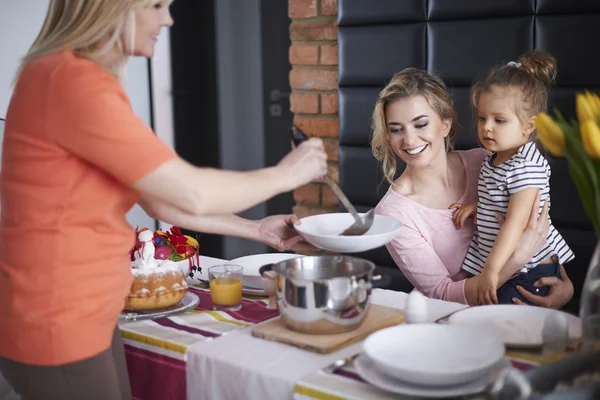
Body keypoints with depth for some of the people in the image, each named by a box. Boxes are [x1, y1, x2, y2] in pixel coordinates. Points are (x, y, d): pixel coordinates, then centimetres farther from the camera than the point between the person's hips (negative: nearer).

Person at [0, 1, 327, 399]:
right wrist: (284, 174, -6)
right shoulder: (72, 81, -22)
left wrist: (256, 230, 11)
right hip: (56, 326, -9)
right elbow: (192, 194, -21)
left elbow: (159, 198, 12)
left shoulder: (86, 79, 9)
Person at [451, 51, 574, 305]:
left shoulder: (526, 167, -19)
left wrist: (490, 270, -24)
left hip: (529, 274, -8)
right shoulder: (493, 159, 9)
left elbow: (515, 224, -24)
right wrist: (476, 207, 4)